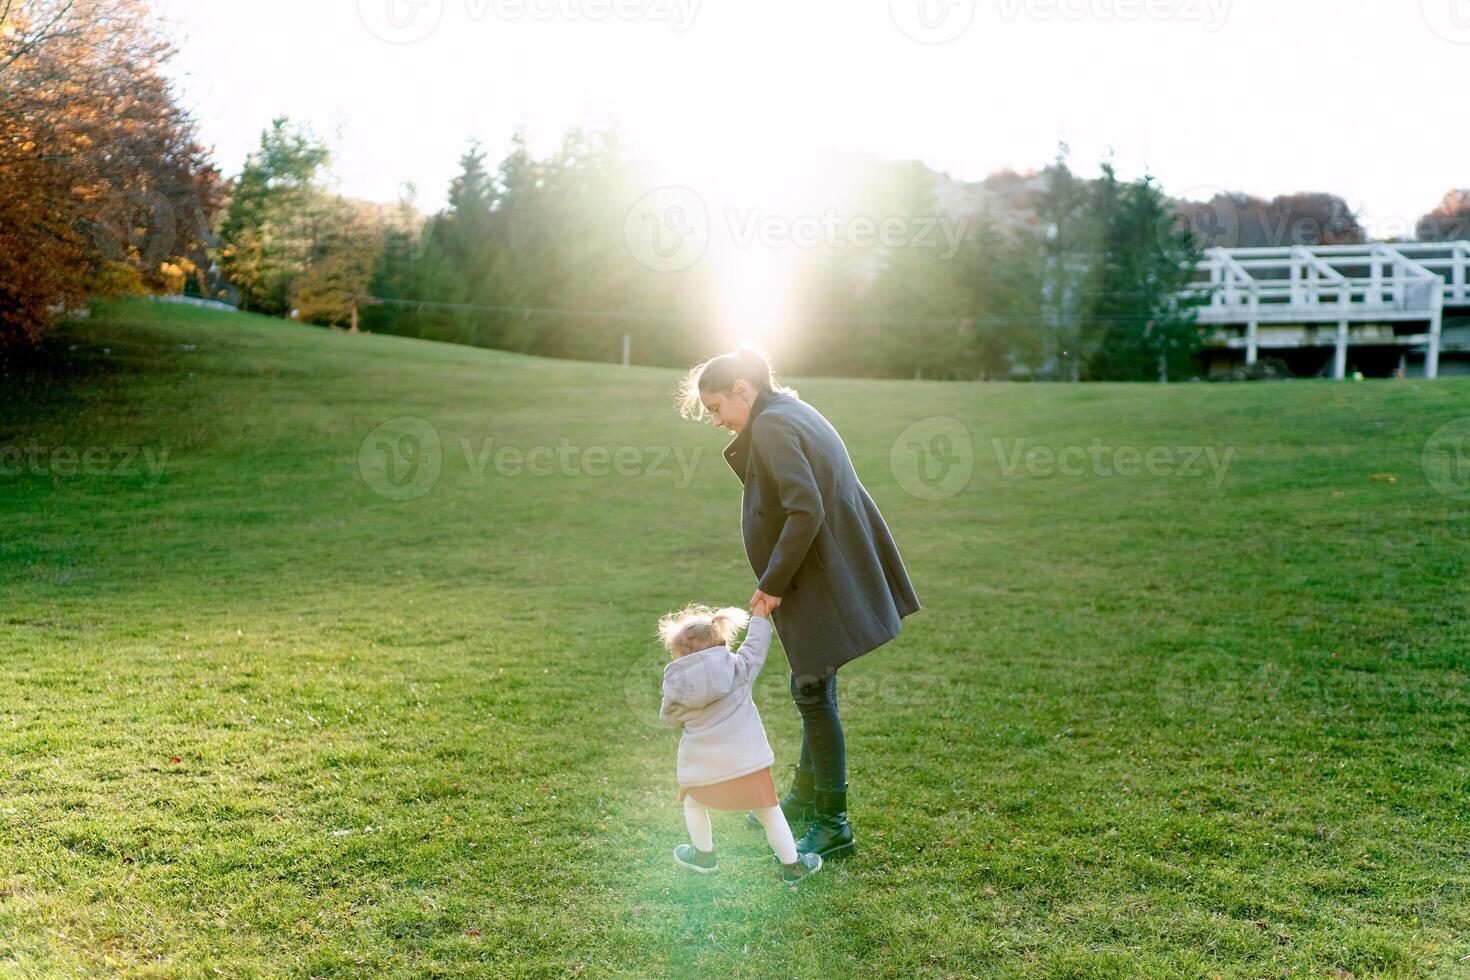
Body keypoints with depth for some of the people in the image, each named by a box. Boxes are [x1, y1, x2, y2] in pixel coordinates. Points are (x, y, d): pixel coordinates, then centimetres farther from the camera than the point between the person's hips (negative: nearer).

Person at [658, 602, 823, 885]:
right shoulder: (739, 669, -2)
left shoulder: (676, 686, -4)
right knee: (769, 811, 15)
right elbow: (756, 647, 12)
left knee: (693, 804, 29)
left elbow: (670, 716, 12)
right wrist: (760, 614, 24)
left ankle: (703, 855, 43)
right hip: (747, 762, 0)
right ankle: (792, 865, 23)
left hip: (703, 771, 0)